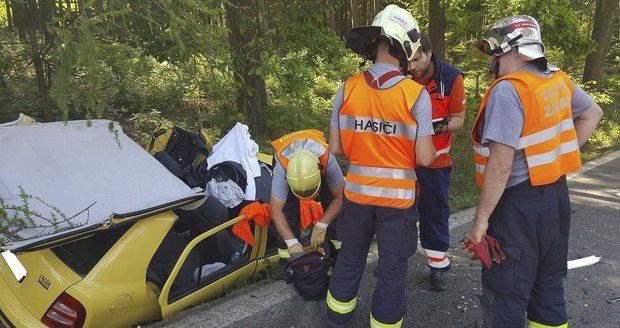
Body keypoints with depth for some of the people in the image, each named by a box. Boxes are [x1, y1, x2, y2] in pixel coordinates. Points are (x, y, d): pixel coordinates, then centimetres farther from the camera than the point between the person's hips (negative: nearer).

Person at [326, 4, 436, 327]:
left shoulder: (348, 88, -7)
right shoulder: (416, 93, -15)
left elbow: (336, 147, -4)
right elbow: (425, 158, -16)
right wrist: (432, 149, 7)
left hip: (357, 192, 3)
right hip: (398, 196, -3)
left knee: (350, 258, 23)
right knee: (392, 268, 15)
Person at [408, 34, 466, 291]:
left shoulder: (451, 77, -14)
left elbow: (459, 118, -6)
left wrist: (441, 127, -28)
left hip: (436, 158, -1)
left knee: (434, 210, 9)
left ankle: (438, 265, 26)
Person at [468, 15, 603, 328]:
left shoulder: (508, 90, -20)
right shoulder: (558, 79, 5)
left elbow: (501, 164, -25)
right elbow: (592, 114, 23)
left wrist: (481, 219, -19)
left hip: (519, 206, -8)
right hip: (555, 196, 9)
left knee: (505, 298, 5)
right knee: (548, 288, 21)